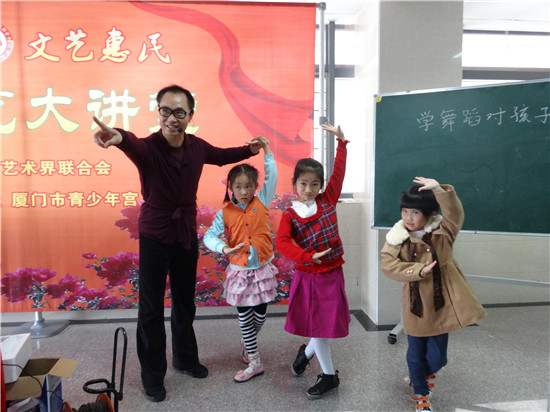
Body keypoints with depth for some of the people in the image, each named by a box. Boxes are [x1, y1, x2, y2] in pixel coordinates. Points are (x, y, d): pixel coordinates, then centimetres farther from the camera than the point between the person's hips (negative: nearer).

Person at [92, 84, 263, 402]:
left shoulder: (197, 146, -6)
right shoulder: (148, 148, -22)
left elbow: (221, 155, 18)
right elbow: (134, 145, -48)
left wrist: (250, 150, 11)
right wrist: (119, 137, -70)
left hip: (187, 235, 5)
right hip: (155, 236, -4)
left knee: (185, 302, 18)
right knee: (152, 308, 5)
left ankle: (185, 358, 40)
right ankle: (153, 375, 25)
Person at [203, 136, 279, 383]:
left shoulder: (261, 203, -4)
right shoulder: (225, 213, -6)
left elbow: (272, 176, -9)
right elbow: (209, 236, -10)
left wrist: (266, 151, -13)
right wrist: (224, 249, -28)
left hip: (262, 268, 1)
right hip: (239, 271, -1)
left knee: (260, 314, 14)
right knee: (244, 317, 7)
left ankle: (247, 344, 44)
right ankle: (254, 363, 21)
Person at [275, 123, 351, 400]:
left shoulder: (327, 201, 0)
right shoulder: (289, 215, -5)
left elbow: (338, 172, -3)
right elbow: (282, 243, -19)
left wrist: (341, 141, -5)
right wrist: (308, 256, -31)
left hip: (331, 274, 1)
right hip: (307, 276, -1)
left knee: (326, 324, 6)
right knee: (317, 326, 10)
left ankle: (307, 352, 35)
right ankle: (329, 375, 31)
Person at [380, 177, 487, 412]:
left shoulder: (442, 232, -6)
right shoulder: (397, 239, -6)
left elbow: (455, 214, -24)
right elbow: (388, 265, -16)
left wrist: (439, 190, -39)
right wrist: (418, 270, -25)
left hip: (440, 303, 0)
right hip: (415, 304, 0)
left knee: (437, 356, 12)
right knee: (416, 353, 13)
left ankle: (424, 375, 48)